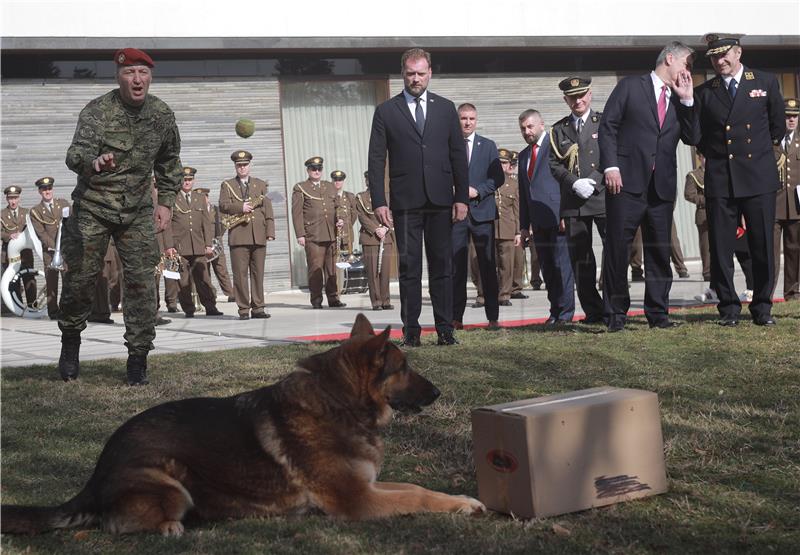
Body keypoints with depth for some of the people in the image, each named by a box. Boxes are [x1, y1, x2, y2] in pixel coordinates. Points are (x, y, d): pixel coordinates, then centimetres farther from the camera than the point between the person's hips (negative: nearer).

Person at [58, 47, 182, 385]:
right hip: (93, 209, -2)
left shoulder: (162, 114, -1)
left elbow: (169, 161, 15)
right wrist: (93, 161, -53)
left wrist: (166, 202, 8)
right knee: (80, 277, 1)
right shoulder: (97, 111, -14)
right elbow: (75, 153, -30)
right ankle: (70, 341, 26)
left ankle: (138, 356, 5)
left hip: (138, 212, 2)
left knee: (141, 282, -5)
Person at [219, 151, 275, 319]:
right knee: (240, 273, -3)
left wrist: (270, 231, 0)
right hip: (238, 236, -2)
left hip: (259, 236, 2)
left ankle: (258, 307, 8)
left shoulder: (261, 184, 16)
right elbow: (223, 206, -2)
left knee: (258, 272, 3)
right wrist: (240, 207, -17)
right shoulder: (227, 185, 11)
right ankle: (243, 309, 0)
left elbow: (268, 209, 10)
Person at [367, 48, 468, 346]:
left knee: (443, 266, 3)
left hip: (441, 201, 2)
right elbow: (376, 160, 2)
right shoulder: (386, 111, 5)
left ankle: (445, 329, 7)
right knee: (409, 267, 1)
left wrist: (461, 197, 1)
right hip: (405, 201, -1)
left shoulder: (446, 108, 11)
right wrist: (378, 201, -6)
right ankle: (411, 330, 5)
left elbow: (458, 155, 9)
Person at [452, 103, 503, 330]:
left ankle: (493, 317, 6)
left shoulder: (488, 146, 11)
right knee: (456, 267, -1)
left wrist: (478, 191, -9)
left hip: (482, 211, 1)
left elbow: (498, 177, 5)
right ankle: (456, 317, 4)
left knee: (488, 266, 2)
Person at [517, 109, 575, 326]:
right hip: (539, 221, 7)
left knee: (562, 265, -7)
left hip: (557, 217, -7)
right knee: (547, 268, 7)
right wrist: (524, 225, 15)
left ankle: (565, 312, -3)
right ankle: (555, 310, 12)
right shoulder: (523, 155, 21)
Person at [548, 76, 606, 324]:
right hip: (573, 203, 2)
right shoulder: (558, 130, 14)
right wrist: (574, 183, -10)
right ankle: (593, 311, 8)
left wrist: (594, 182, -11)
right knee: (580, 258, 2)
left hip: (603, 198, -2)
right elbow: (554, 165, 7)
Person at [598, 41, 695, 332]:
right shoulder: (630, 87, 4)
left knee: (660, 251, 5)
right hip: (627, 182, -5)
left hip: (662, 186, 5)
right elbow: (607, 127, -1)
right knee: (617, 247, -3)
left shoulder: (680, 100, 18)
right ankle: (616, 313, 4)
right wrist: (611, 166, -12)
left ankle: (658, 313, 12)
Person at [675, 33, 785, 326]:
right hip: (720, 179, 1)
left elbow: (778, 127, 16)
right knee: (720, 248, 1)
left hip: (759, 177, -1)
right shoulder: (703, 92, 6)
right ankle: (729, 307, 12)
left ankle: (762, 307, 14)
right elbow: (693, 138, 0)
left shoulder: (766, 83, 6)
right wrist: (687, 102, -9)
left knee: (763, 246, 2)